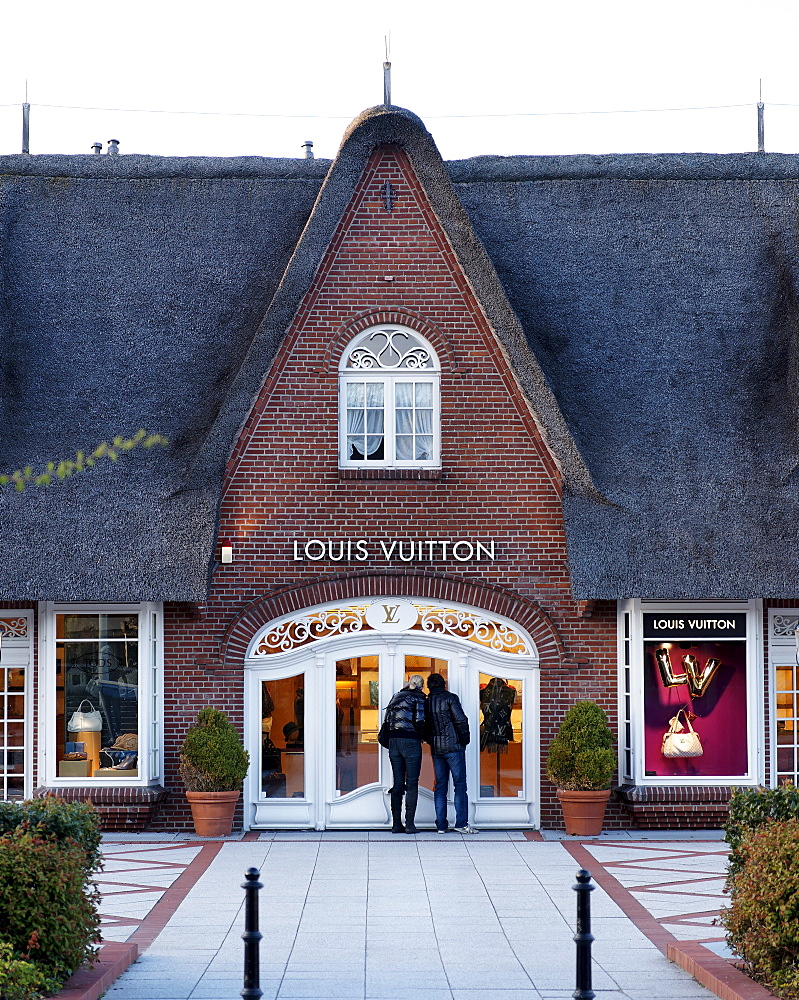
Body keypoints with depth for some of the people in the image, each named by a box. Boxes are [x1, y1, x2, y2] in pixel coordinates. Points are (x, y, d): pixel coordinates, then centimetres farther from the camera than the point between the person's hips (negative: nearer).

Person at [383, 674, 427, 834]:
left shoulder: (397, 696, 16)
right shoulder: (419, 697, -2)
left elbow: (387, 722, 13)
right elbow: (420, 720, -12)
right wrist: (423, 735, 5)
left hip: (394, 741, 5)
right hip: (411, 741, -5)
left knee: (397, 784, 8)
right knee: (412, 784, -1)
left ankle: (396, 824, 6)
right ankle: (410, 824, -6)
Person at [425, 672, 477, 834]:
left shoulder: (426, 703, 10)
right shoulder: (450, 698, -5)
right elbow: (461, 721, -11)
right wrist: (465, 740, 0)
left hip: (436, 749, 5)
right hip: (453, 747, -5)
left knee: (440, 786, 8)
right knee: (460, 784, -3)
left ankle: (441, 825, 6)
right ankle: (461, 823, -9)